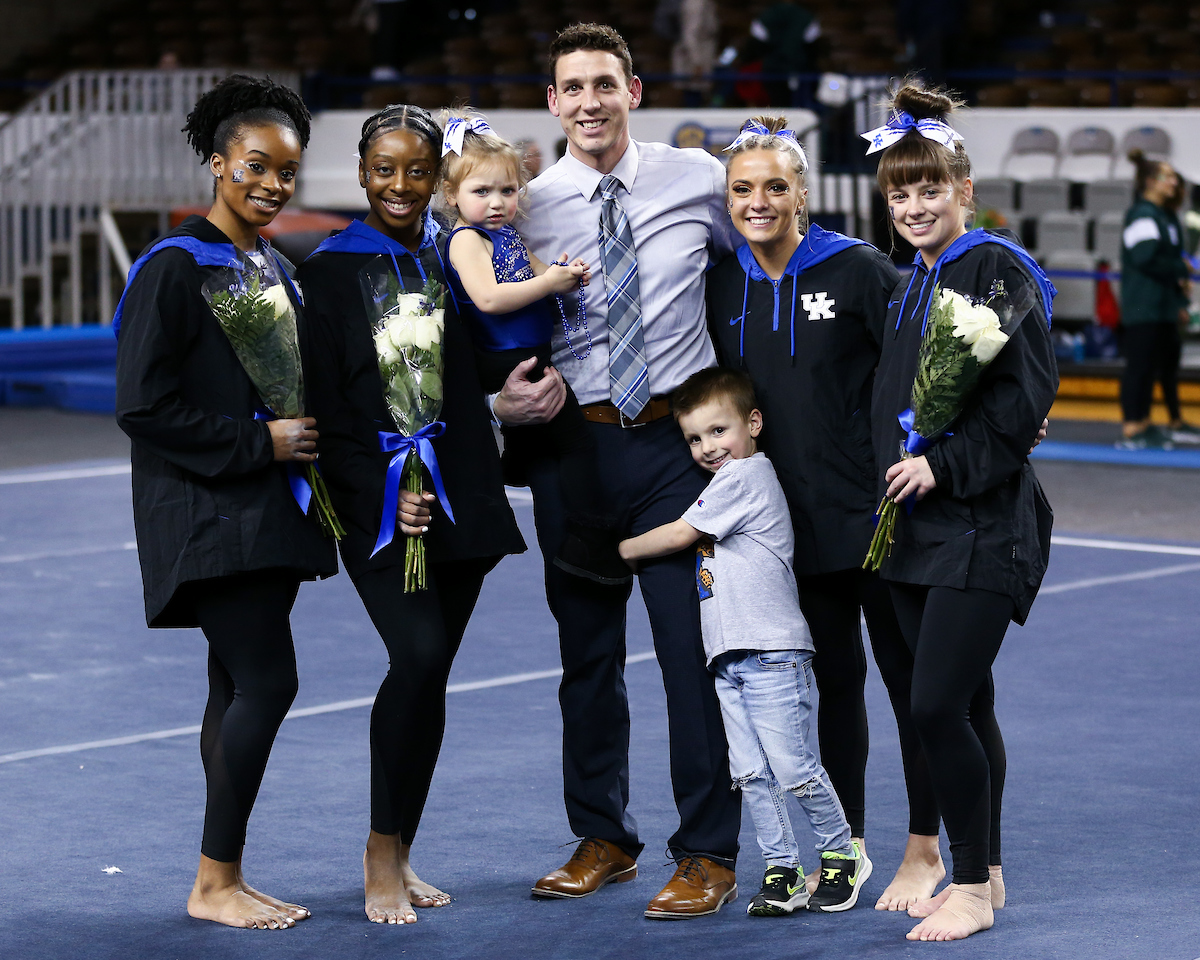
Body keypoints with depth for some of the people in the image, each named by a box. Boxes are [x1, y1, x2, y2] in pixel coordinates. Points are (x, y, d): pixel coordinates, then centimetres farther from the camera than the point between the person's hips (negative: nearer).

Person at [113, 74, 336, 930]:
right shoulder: (175, 268, -11)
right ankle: (215, 881, -5)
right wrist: (258, 443, -16)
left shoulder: (275, 271, 14)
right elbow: (142, 406, -16)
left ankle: (225, 879, 14)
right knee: (268, 681, -13)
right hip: (205, 514, -8)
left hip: (265, 512, 8)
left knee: (239, 688, 9)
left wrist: (305, 437, 5)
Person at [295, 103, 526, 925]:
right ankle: (383, 856, -8)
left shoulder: (457, 259, 10)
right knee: (419, 656, -20)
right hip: (379, 505, -4)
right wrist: (382, 490, -14)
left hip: (460, 503, 4)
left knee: (429, 675, 5)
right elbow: (323, 407, -4)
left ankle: (399, 856, 18)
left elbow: (482, 374, 19)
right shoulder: (332, 271, -1)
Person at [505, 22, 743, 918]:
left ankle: (707, 855, 7)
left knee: (695, 649, -3)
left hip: (677, 441, -2)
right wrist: (502, 401, -12)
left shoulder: (698, 181, -1)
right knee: (588, 654, 12)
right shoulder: (526, 208, 2)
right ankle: (603, 839, 28)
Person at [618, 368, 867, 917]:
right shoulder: (729, 481, 21)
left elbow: (677, 536, -7)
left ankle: (841, 857, 7)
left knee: (792, 767, -7)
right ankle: (781, 871, 8)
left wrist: (622, 550, 6)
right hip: (729, 656, 9)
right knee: (750, 774, 4)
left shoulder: (744, 476, -8)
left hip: (771, 651, -9)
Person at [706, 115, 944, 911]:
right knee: (833, 679, 13)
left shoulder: (858, 271, -10)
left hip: (873, 511, -4)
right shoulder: (723, 284, 4)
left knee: (906, 675, 3)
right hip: (793, 519, 4)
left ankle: (925, 852, 13)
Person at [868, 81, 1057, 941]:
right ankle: (984, 873, 23)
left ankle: (973, 890, 0)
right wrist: (901, 472, 13)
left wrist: (945, 465, -17)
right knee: (965, 703, 13)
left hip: (982, 522, -8)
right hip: (917, 524, 8)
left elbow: (1028, 391, -17)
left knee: (939, 706, -11)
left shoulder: (999, 270, -10)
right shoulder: (911, 286, 15)